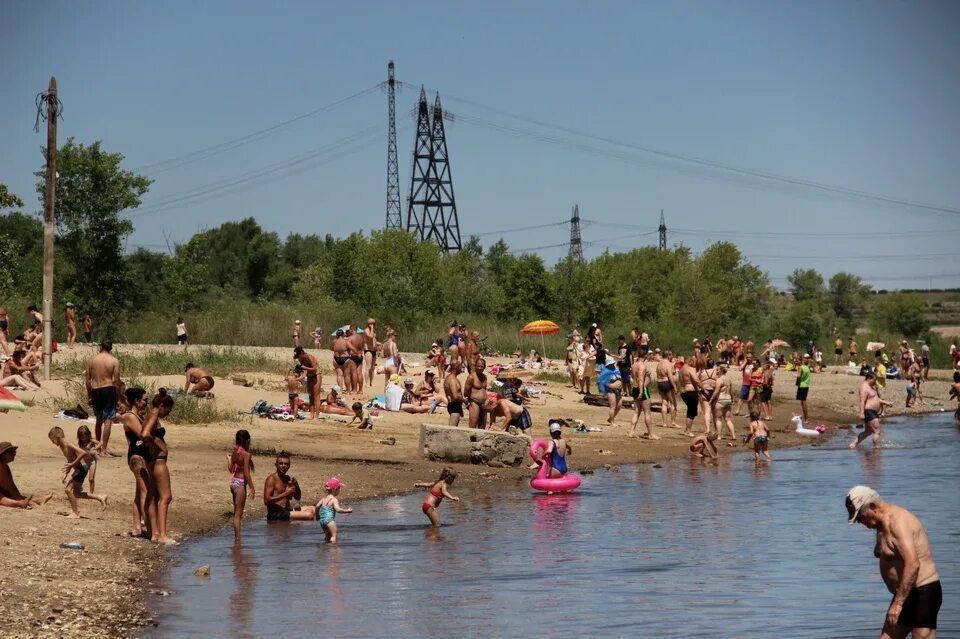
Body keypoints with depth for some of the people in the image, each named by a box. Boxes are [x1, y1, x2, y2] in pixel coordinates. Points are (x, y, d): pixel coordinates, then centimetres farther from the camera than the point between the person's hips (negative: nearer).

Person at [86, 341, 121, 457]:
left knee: (99, 420, 19)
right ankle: (104, 450, -8)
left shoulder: (92, 360, 5)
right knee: (108, 420, -3)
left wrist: (90, 395, 14)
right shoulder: (114, 361, -5)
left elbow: (87, 380, 6)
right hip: (108, 389, -4)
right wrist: (118, 396, 0)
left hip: (95, 391, 4)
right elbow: (116, 381, -8)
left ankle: (99, 447, 29)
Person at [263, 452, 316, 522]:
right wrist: (285, 494, -21)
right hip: (275, 514, -9)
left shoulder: (288, 479, 15)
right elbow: (266, 501, -18)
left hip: (287, 510, 9)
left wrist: (296, 485, 1)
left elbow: (297, 498, 20)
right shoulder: (272, 479, -8)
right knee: (308, 515, -22)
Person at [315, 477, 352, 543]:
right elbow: (338, 509, -21)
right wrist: (347, 510, -16)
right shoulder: (334, 499, -10)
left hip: (322, 520, 8)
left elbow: (318, 506, 6)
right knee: (334, 535, -9)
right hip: (329, 520, -8)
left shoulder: (324, 498, 11)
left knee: (328, 537, 19)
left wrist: (317, 515, 19)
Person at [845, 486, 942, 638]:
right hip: (906, 594, 10)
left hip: (923, 594, -10)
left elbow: (913, 564, -29)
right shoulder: (883, 525, 13)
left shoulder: (897, 522, -19)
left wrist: (898, 602, -28)